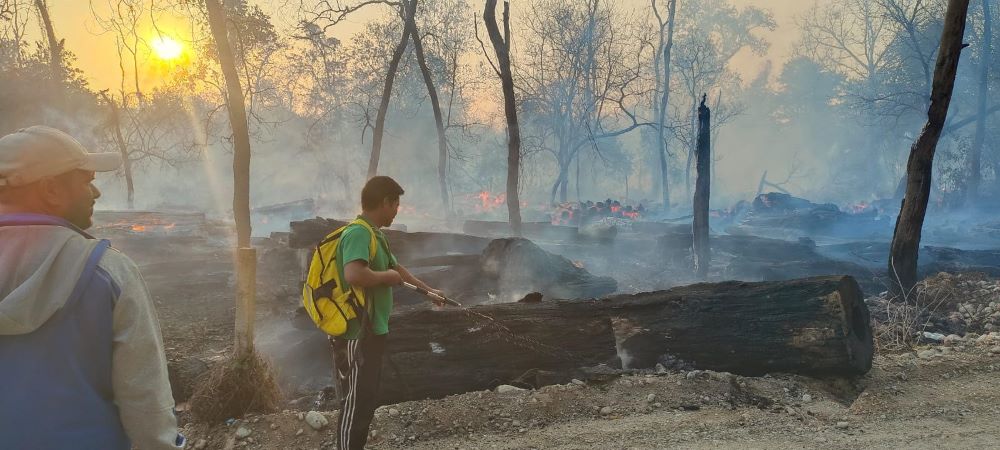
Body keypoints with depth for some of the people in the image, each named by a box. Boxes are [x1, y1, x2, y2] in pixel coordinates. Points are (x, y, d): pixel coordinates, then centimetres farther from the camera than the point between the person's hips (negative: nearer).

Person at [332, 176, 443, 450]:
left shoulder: (374, 234, 13)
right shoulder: (359, 233, -19)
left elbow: (396, 267, 28)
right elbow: (353, 275, -37)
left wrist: (428, 289, 37)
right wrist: (387, 277, -19)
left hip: (371, 331, 10)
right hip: (356, 334, -10)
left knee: (367, 399, 17)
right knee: (356, 401, -2)